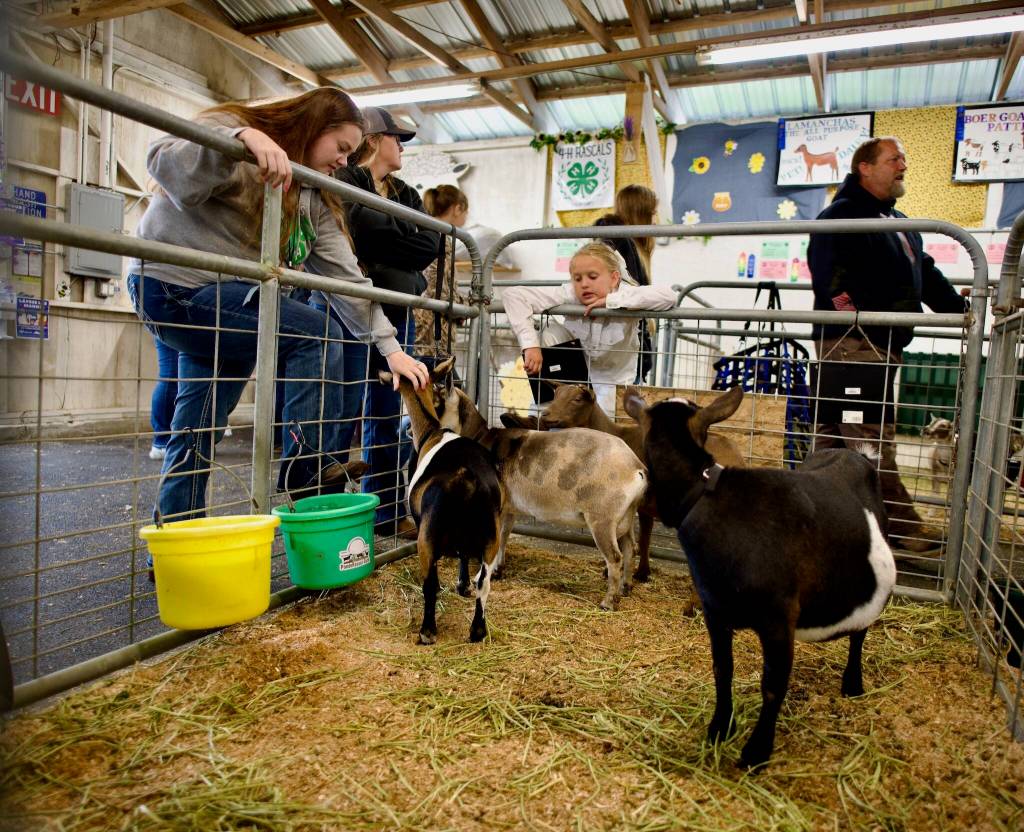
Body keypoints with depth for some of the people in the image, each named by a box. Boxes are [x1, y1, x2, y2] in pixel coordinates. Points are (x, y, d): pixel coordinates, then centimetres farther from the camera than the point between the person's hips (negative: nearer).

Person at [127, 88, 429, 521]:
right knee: (317, 335, -19)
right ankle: (311, 471, -13)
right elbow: (165, 161, -25)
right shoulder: (233, 127, -7)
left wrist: (388, 344, -5)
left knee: (197, 431, 10)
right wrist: (242, 139, -38)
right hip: (173, 283, -8)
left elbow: (345, 275, 3)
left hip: (227, 296, 8)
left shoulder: (314, 200, 11)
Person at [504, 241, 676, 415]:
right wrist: (531, 345, -43)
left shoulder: (625, 294, -29)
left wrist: (610, 301, -44)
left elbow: (669, 296, -47)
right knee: (553, 332, -20)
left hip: (612, 380, -2)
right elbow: (513, 294, -33)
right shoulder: (569, 294, -27)